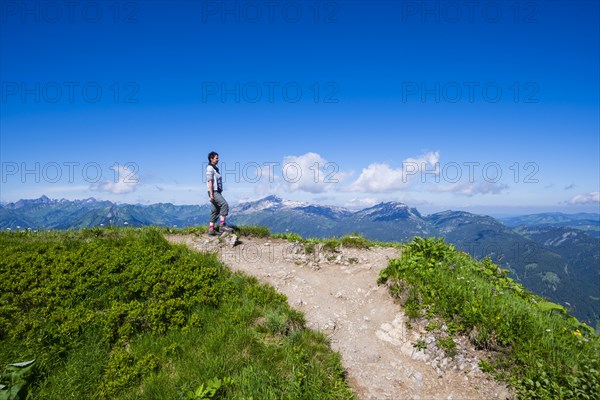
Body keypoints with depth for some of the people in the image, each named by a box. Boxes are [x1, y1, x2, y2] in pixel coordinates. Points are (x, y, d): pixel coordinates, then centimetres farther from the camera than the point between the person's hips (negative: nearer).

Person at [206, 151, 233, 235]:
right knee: (224, 204, -22)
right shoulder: (210, 168, -8)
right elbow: (209, 181, -16)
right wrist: (211, 194, -22)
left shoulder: (215, 168, 21)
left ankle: (211, 229, 9)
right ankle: (222, 225, -24)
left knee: (215, 211, 7)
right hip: (214, 192, -10)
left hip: (217, 192, 10)